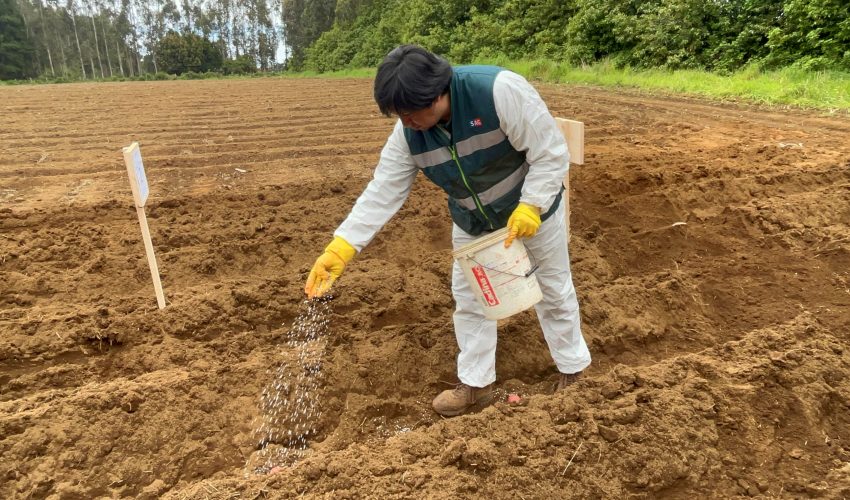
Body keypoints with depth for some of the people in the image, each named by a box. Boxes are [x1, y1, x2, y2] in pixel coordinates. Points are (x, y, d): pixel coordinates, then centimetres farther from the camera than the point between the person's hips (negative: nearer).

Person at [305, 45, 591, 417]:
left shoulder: (499, 91, -35)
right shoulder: (408, 132, -18)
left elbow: (550, 153, -27)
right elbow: (382, 192, -17)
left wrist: (530, 207, -37)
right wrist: (341, 246, -24)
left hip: (532, 210, -4)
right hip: (472, 223, 4)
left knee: (553, 289, 14)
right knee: (468, 297, 9)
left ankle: (574, 369, 37)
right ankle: (476, 382, 29)